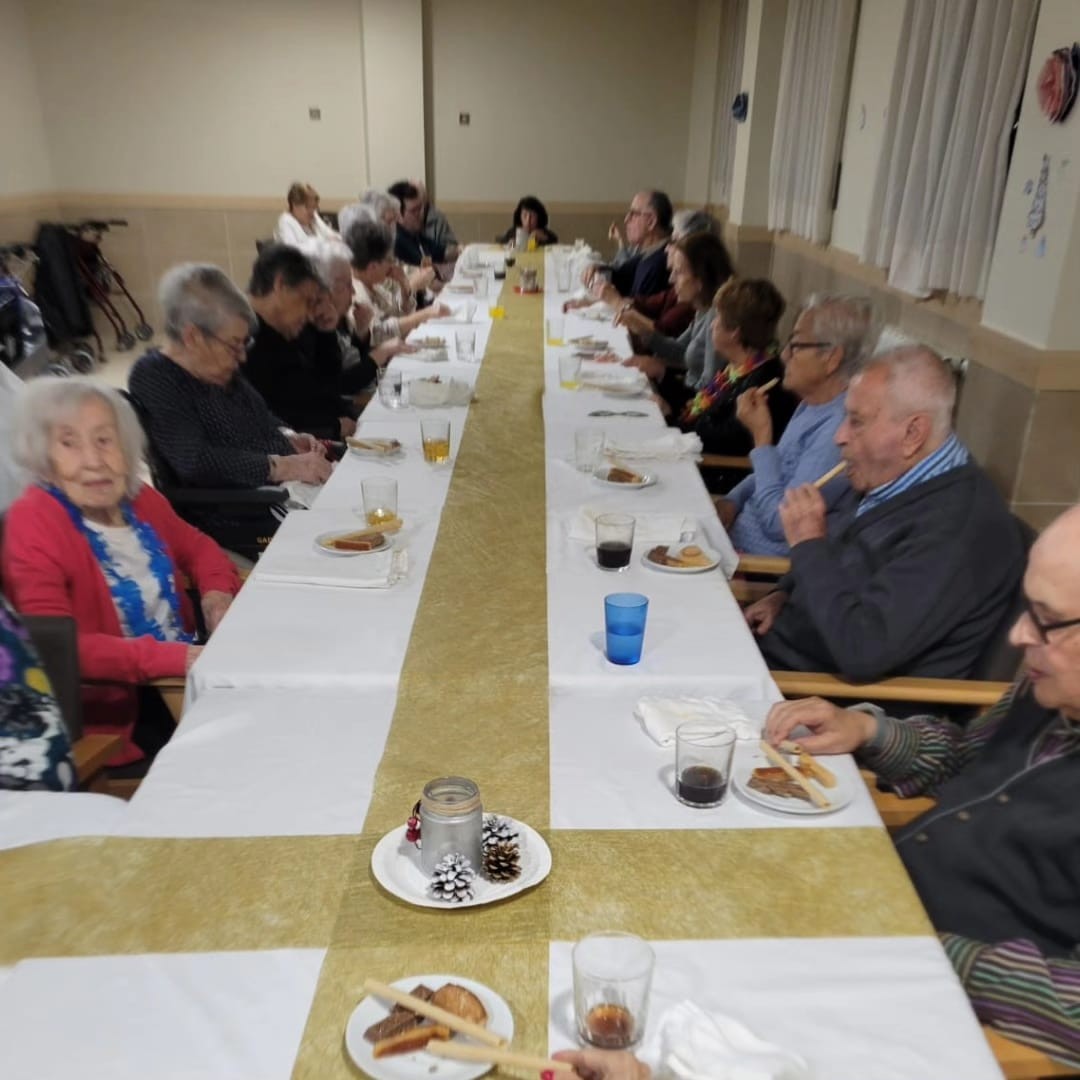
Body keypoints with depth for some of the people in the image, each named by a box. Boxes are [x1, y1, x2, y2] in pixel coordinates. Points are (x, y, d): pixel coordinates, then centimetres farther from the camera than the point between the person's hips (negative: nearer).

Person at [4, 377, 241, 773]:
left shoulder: (135, 497, 4)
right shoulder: (33, 521, -16)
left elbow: (196, 546, 20)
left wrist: (217, 594, -3)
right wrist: (174, 657, -32)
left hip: (182, 678, 7)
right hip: (115, 708, -7)